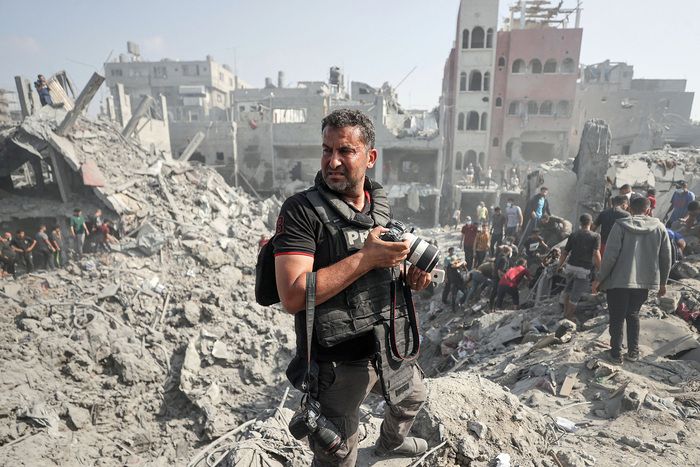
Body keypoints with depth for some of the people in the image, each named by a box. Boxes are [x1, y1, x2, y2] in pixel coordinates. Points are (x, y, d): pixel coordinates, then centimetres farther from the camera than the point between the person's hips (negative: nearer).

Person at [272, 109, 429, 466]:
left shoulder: (381, 202, 1)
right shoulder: (301, 210, -20)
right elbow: (293, 296, -29)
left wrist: (410, 277, -8)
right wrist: (366, 257, -30)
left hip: (389, 347, 7)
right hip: (339, 364, -6)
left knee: (412, 396, 33)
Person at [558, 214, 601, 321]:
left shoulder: (573, 235, 5)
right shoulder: (596, 236, -4)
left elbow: (564, 252, 6)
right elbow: (596, 254, -16)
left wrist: (560, 265, 17)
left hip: (570, 266, 4)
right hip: (583, 270, -4)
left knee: (568, 288, 26)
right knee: (576, 294, 9)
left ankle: (566, 311, 34)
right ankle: (569, 315, 21)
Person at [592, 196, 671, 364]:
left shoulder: (621, 225, -8)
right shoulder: (659, 227, 3)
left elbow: (610, 255, -14)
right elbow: (666, 258, 6)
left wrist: (600, 279, -6)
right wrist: (662, 282, 18)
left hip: (618, 281, -3)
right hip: (644, 281, 4)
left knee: (617, 317, 9)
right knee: (633, 315, 21)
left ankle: (616, 352, 12)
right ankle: (633, 351, 23)